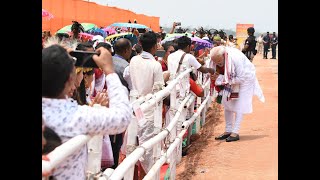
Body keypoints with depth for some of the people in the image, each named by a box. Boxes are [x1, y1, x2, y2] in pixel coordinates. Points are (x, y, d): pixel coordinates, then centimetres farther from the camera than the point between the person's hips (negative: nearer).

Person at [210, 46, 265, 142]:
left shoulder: (236, 58, -37)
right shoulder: (218, 57, -18)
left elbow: (241, 78, -31)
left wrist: (224, 80, -28)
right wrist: (218, 77, -23)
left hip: (245, 79, -7)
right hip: (232, 79, 7)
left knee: (239, 106, -7)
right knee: (227, 103, 4)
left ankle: (235, 132, -3)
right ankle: (228, 131, 12)